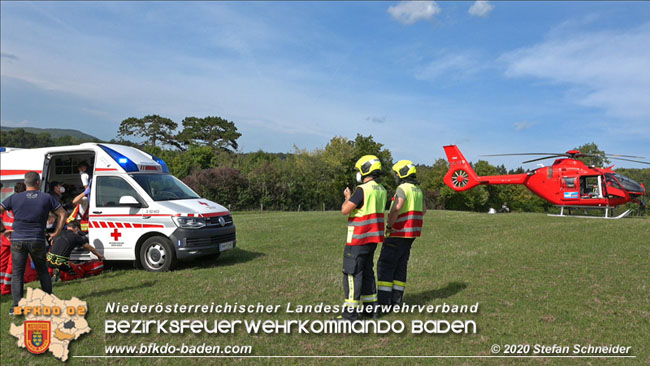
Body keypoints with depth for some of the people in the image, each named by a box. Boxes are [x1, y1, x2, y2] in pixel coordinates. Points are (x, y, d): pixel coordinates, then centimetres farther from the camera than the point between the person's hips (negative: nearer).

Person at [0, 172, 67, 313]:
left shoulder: (14, 198, 4)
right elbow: (62, 214, 3)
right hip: (37, 240, 0)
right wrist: (56, 232, 8)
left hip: (17, 240, 0)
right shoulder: (47, 198, 3)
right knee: (42, 271, 15)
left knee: (17, 273, 6)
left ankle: (17, 305, -1)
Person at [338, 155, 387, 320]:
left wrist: (347, 198, 1)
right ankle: (371, 307, 24)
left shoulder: (363, 190, -18)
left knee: (352, 273, -2)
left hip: (358, 239, -8)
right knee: (367, 271, 17)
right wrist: (352, 198, 19)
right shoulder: (381, 190, 9)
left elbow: (344, 210, -18)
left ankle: (351, 312, 2)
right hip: (373, 238, 9)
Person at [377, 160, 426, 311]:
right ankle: (396, 300, 17)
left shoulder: (403, 188, -17)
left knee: (385, 266, -2)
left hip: (397, 234, -9)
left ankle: (383, 303, -1)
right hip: (410, 235, 9)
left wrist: (389, 226, -21)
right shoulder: (418, 190, 11)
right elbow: (423, 210, 26)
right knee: (400, 267, 13)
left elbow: (396, 208, -32)